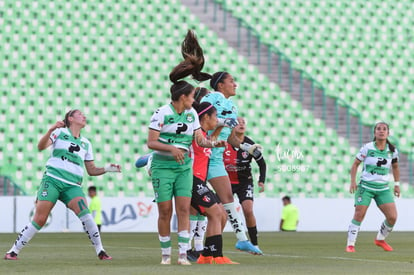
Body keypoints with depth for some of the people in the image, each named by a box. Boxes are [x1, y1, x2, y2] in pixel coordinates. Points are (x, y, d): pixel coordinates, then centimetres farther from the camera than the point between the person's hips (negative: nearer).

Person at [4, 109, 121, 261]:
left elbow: (91, 170, 23)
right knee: (39, 220, -9)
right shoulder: (60, 132, 7)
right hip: (52, 180, -3)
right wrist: (51, 130, -23)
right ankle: (13, 251, 2)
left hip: (72, 186, 3)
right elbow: (41, 146, -7)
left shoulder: (86, 143, 20)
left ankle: (100, 252, -13)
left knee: (85, 214, -21)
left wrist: (106, 168, 5)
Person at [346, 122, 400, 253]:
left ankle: (380, 239, 19)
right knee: (359, 215, -12)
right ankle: (350, 245, -3)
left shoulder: (392, 150, 2)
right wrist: (353, 181, -8)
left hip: (383, 189, 3)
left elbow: (395, 167, 19)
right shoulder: (367, 148, -7)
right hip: (366, 186, -3)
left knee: (392, 217, -7)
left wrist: (397, 184, 16)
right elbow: (355, 164, 1)